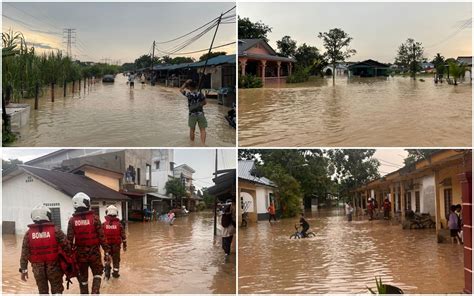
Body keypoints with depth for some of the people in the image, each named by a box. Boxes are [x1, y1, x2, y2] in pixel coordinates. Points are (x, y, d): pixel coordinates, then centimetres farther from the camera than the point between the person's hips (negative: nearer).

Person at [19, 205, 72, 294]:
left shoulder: (29, 233, -1)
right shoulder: (55, 230, -9)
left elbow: (24, 253, -1)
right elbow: (66, 246, -9)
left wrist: (23, 269, 4)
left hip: (37, 267, 2)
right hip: (53, 266, -2)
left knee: (43, 291, 16)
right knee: (57, 290, 8)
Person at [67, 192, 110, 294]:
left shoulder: (72, 221, -4)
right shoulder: (95, 218, -8)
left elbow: (69, 239, -4)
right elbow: (101, 236, -8)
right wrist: (106, 251, -2)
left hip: (80, 253, 1)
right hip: (94, 252, -1)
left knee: (83, 277, 14)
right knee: (97, 273, 16)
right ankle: (95, 292, -3)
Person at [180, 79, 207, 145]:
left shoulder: (188, 94, -10)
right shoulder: (200, 94, -6)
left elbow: (181, 89, 7)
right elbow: (205, 102, 4)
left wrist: (186, 83, 7)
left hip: (192, 114, 0)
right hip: (200, 113, 1)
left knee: (192, 129, 15)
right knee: (202, 129, 1)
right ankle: (203, 143, -11)